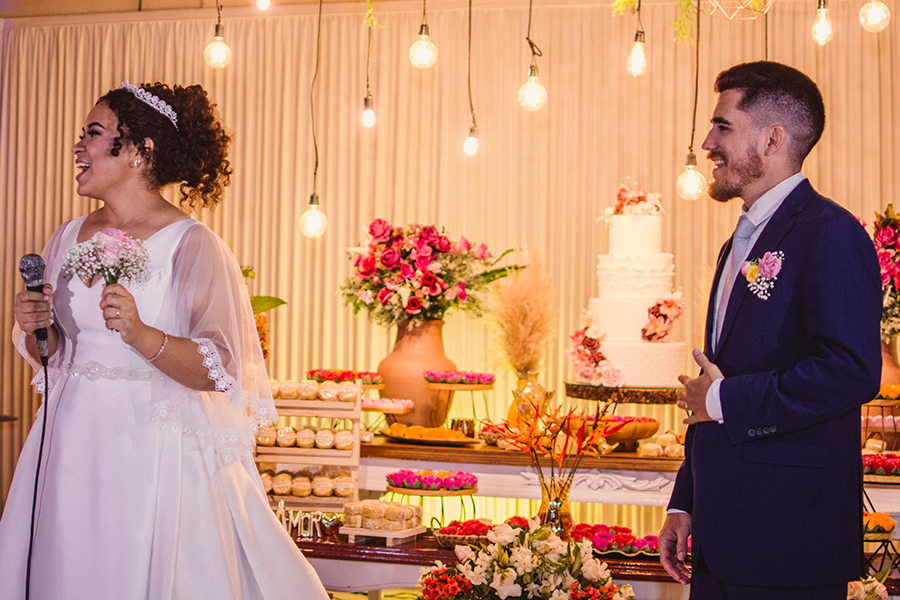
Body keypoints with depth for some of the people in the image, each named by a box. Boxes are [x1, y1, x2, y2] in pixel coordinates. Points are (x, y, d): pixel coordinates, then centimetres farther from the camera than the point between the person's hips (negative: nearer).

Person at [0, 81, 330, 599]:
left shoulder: (192, 245, -12)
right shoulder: (68, 239, 7)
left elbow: (218, 371, -17)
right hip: (73, 445, 6)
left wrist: (141, 334, -29)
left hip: (155, 449, -5)